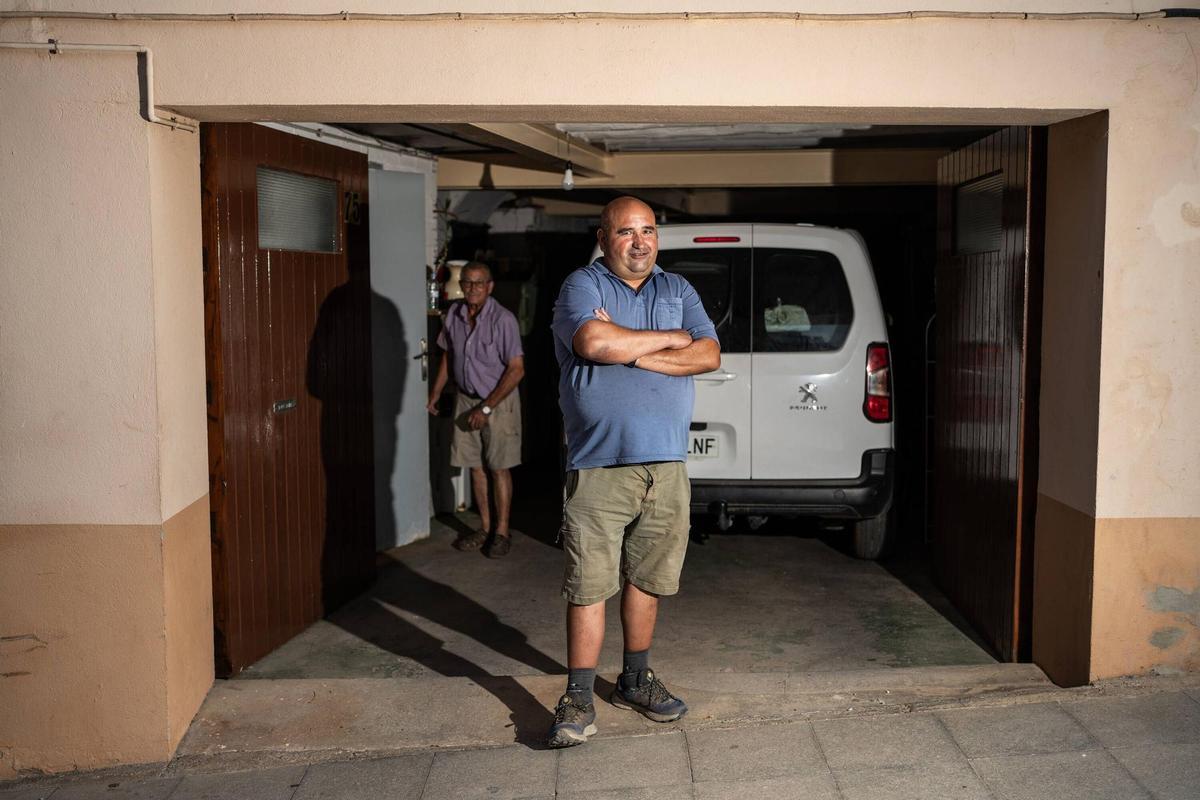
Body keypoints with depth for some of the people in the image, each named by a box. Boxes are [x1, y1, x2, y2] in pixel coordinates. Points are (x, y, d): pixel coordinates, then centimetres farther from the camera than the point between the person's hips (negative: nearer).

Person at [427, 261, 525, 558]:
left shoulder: (502, 319, -19)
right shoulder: (454, 313, 0)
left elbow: (516, 370, -20)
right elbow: (448, 356, 14)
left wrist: (486, 408, -20)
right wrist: (434, 394, 12)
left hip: (499, 401, -5)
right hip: (466, 399, 5)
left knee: (499, 468, 1)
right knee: (475, 466, 10)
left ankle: (502, 532, 12)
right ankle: (485, 527, 22)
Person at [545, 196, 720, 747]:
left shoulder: (678, 291, 14)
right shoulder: (582, 285, 0)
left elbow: (709, 356, 0)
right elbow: (594, 342, -20)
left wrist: (630, 352, -11)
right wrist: (671, 338, -6)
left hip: (666, 464, 4)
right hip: (599, 465, -4)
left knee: (647, 579, 13)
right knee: (589, 587, -2)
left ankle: (635, 680, 29)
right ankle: (579, 698, 9)